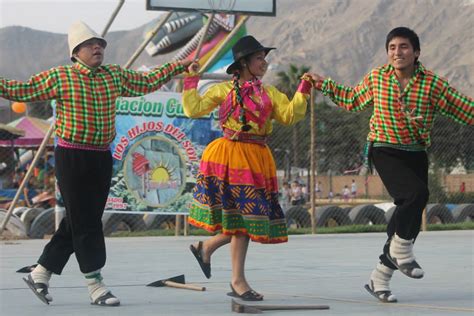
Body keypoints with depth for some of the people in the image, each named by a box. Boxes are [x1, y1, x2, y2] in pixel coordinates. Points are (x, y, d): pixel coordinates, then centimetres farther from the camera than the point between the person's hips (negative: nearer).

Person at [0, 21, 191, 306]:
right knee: (85, 222, -4)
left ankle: (40, 274, 21)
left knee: (79, 223, 9)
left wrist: (178, 66, 23)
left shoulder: (115, 76, 10)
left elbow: (148, 82, 23)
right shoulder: (60, 77, -4)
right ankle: (95, 285, 0)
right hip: (71, 157, -6)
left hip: (101, 159, 6)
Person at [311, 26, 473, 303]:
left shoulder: (433, 84, -7)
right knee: (417, 193, -29)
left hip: (416, 156, 3)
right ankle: (401, 248, -7)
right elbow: (352, 100, 18)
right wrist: (324, 85, 14)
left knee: (410, 215, 4)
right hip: (385, 152, -2)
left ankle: (380, 278, 18)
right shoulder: (376, 78, -2)